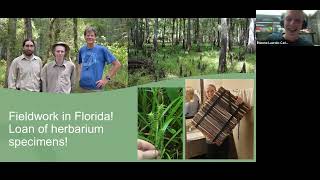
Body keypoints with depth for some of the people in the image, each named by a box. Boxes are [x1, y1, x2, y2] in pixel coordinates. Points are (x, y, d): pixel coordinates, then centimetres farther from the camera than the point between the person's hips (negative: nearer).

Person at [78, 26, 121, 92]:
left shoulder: (102, 49, -4)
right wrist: (81, 76, 14)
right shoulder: (82, 50, 10)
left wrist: (107, 79, -7)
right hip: (83, 86, 5)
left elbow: (117, 64, -4)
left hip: (95, 87, -5)